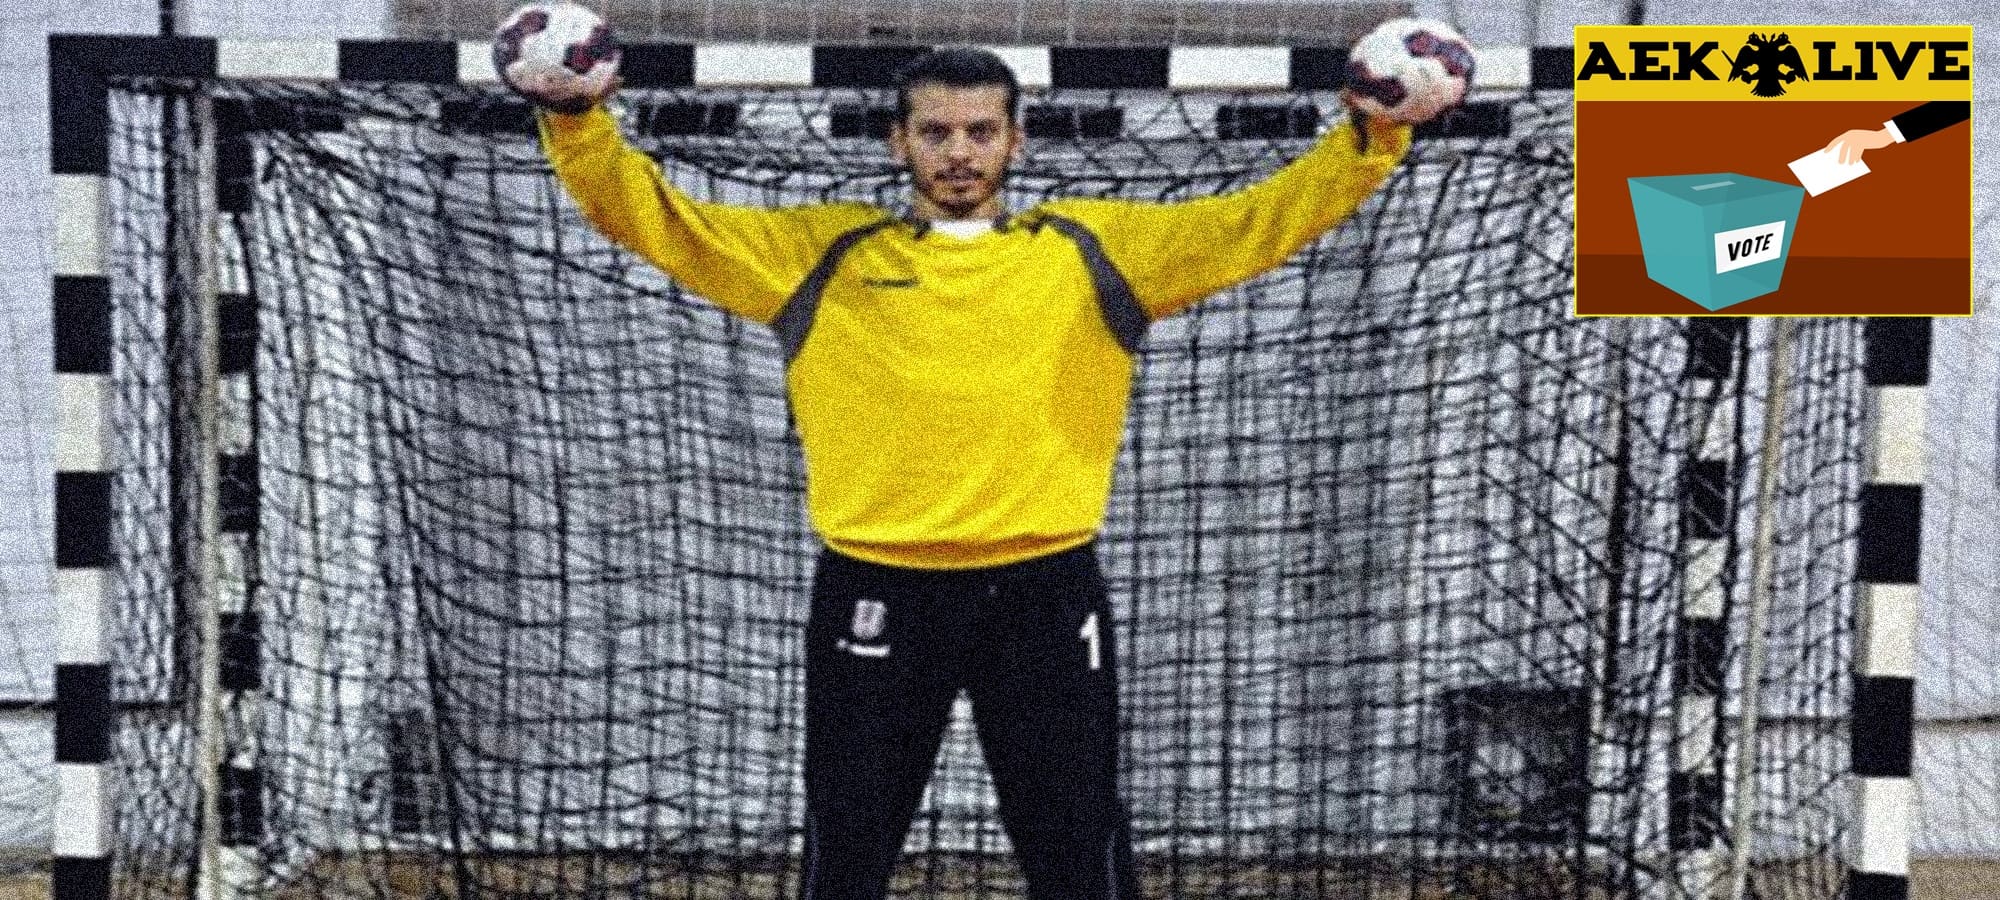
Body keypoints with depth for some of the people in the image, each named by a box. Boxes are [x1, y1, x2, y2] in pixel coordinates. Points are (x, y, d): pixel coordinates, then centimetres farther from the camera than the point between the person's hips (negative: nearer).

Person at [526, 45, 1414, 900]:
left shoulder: (1093, 248, 8)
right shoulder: (823, 252, 7)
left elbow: (1260, 218, 5)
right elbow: (656, 218, 4)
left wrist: (1372, 139, -8)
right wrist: (581, 124, -11)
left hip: (1045, 594, 0)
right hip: (877, 593, 0)